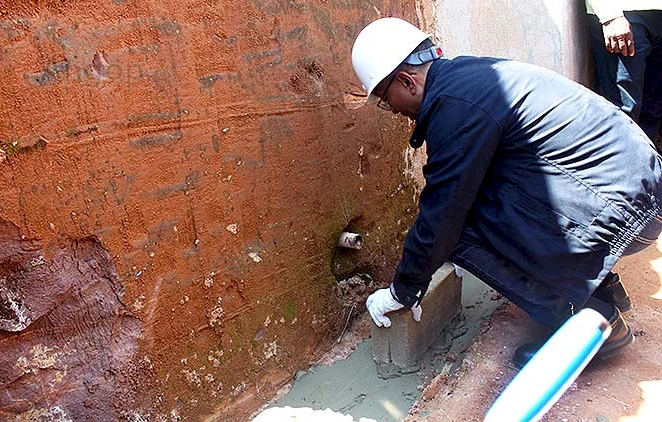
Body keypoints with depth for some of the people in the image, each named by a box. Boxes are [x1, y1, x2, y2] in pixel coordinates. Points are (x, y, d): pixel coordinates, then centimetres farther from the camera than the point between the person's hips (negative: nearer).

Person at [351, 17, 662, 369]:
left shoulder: (455, 103, -19)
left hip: (621, 205, -10)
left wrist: (401, 292, 0)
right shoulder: (467, 72, 12)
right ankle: (603, 287, 20)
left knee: (464, 229, -13)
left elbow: (443, 213, -15)